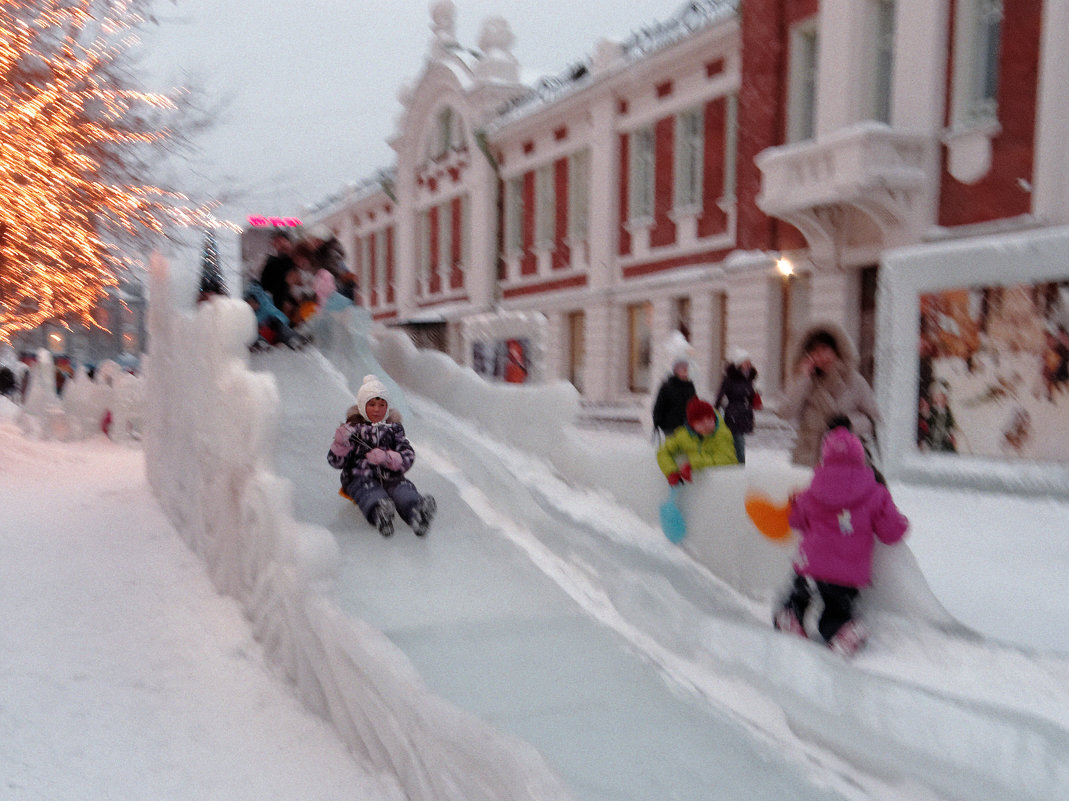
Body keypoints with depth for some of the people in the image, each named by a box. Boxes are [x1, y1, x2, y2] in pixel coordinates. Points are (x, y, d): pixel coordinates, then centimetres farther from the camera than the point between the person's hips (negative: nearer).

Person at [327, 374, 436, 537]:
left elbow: (407, 457, 7)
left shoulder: (394, 428, 21)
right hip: (360, 477, -2)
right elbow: (336, 462, 9)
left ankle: (417, 513, -67)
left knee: (405, 490, -35)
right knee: (372, 494, -39)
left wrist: (386, 458, -15)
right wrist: (340, 444, -13)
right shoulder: (353, 428, 17)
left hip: (390, 477, 2)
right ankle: (379, 514, -73)